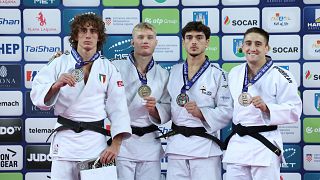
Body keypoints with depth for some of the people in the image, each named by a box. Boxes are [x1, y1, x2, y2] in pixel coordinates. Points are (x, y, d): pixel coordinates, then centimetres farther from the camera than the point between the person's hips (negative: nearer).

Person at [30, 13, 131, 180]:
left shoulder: (109, 69, 5)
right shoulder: (60, 63, 2)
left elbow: (118, 108, 2)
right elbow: (37, 96, -5)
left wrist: (115, 145, -7)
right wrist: (56, 86, -24)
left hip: (96, 141, 1)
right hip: (65, 140, -1)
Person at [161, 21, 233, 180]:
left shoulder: (217, 75, -2)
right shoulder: (174, 72, 11)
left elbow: (226, 111, -5)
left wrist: (201, 113, -18)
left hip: (204, 143, -4)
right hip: (177, 143, 4)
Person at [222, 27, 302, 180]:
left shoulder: (280, 76, -9)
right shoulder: (234, 73, 9)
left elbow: (294, 111, -12)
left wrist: (266, 108, -24)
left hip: (264, 145, -5)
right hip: (237, 143, 5)